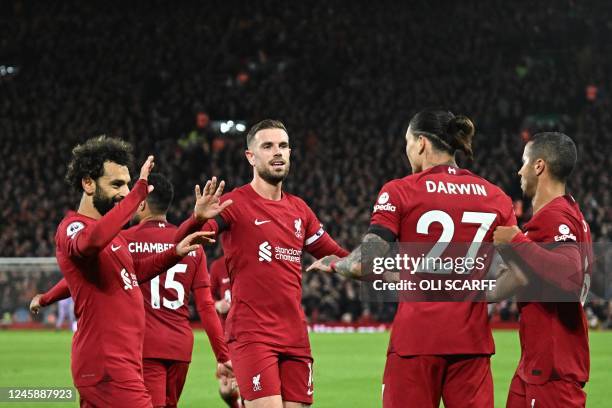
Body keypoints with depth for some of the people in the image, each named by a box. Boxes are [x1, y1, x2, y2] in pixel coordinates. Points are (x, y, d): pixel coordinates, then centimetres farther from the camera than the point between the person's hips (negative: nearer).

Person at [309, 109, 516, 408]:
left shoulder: (398, 192, -3)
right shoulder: (496, 197, 6)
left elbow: (365, 265, -10)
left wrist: (333, 263, 11)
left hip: (415, 338, -3)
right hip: (472, 339, 3)